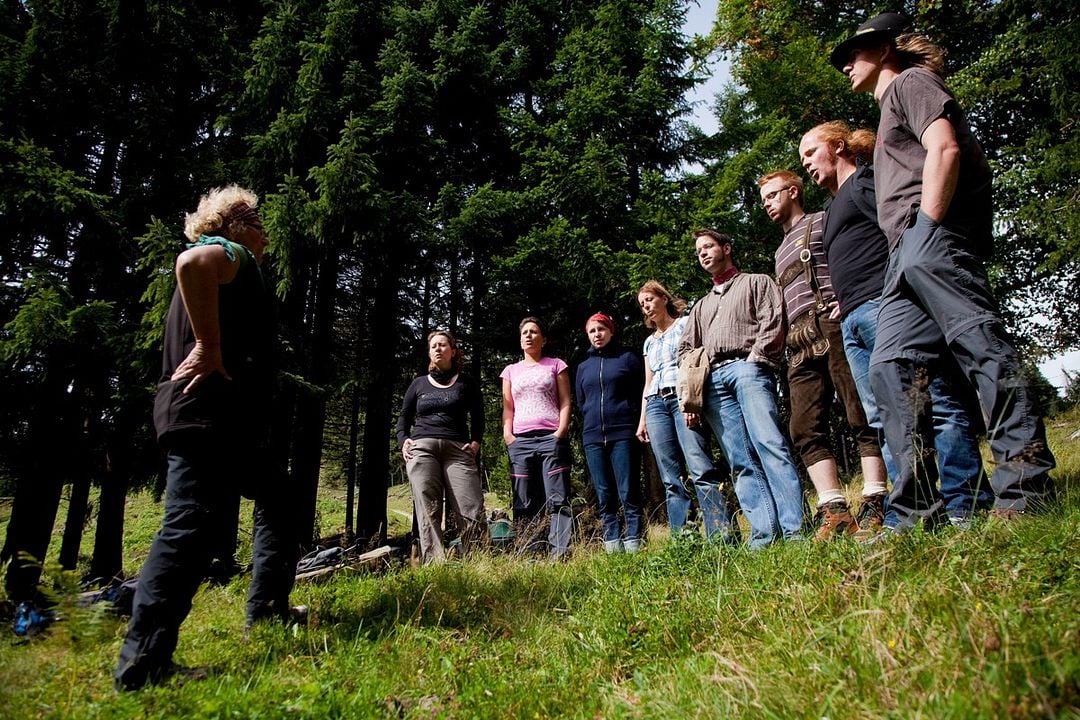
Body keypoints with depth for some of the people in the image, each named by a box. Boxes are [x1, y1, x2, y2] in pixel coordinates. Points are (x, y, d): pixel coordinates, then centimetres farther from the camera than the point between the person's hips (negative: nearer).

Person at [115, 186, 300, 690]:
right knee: (190, 525, -13)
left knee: (275, 502, 19)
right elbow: (191, 262, -28)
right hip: (208, 414, -11)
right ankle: (143, 664, -10)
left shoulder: (232, 269, 26)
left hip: (227, 421, 11)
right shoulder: (228, 253, -2)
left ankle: (265, 615, 22)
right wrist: (210, 346, -24)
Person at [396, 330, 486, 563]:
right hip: (422, 448, 1)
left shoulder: (466, 383, 17)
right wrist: (403, 440, 7)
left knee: (473, 510, -16)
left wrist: (476, 443, 4)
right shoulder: (419, 384, 21)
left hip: (458, 450, -1)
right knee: (427, 509, -13)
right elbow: (403, 417, 25)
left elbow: (478, 417, 20)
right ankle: (435, 563, -19)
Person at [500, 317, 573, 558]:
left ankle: (559, 554, -12)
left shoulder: (556, 365, 14)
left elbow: (565, 403, 7)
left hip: (551, 438, -3)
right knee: (524, 504, 0)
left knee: (557, 499, -10)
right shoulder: (511, 371, 21)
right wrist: (508, 435, 0)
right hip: (520, 440, 3)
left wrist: (561, 432, -7)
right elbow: (508, 409, 17)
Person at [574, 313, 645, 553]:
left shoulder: (628, 358, 7)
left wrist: (639, 426, 1)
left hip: (624, 434, -3)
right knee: (605, 498, 3)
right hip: (593, 439, 4)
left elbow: (641, 395, 6)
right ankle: (613, 548, 6)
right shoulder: (583, 367, 17)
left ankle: (634, 546, -4)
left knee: (629, 494, -6)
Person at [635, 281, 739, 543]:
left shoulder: (686, 323, 11)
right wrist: (642, 419, 18)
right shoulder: (649, 341, 28)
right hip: (656, 404, 6)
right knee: (672, 480, -2)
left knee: (701, 470, -21)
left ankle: (725, 539, -23)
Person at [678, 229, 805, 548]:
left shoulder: (757, 282, 20)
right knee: (740, 460, -6)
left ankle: (794, 528, -23)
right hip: (713, 380, 5)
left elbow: (772, 323, 4)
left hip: (747, 368, -5)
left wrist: (752, 361, -10)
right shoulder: (702, 306, 35)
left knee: (769, 443, -20)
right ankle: (764, 533, -11)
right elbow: (685, 348, 25)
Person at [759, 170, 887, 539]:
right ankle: (835, 511, -9)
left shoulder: (823, 221, 11)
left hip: (833, 326, -7)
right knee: (806, 429, -6)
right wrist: (784, 337, 15)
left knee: (862, 416, -10)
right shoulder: (781, 251, 33)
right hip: (799, 343, 8)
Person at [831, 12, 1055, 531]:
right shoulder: (891, 110, 37)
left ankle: (1027, 487, -15)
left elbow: (945, 148, -9)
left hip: (931, 235, -9)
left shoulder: (910, 82, 11)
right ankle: (911, 512, -6)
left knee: (979, 345, -14)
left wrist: (927, 225, -15)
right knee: (890, 365, -3)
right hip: (907, 255, 9)